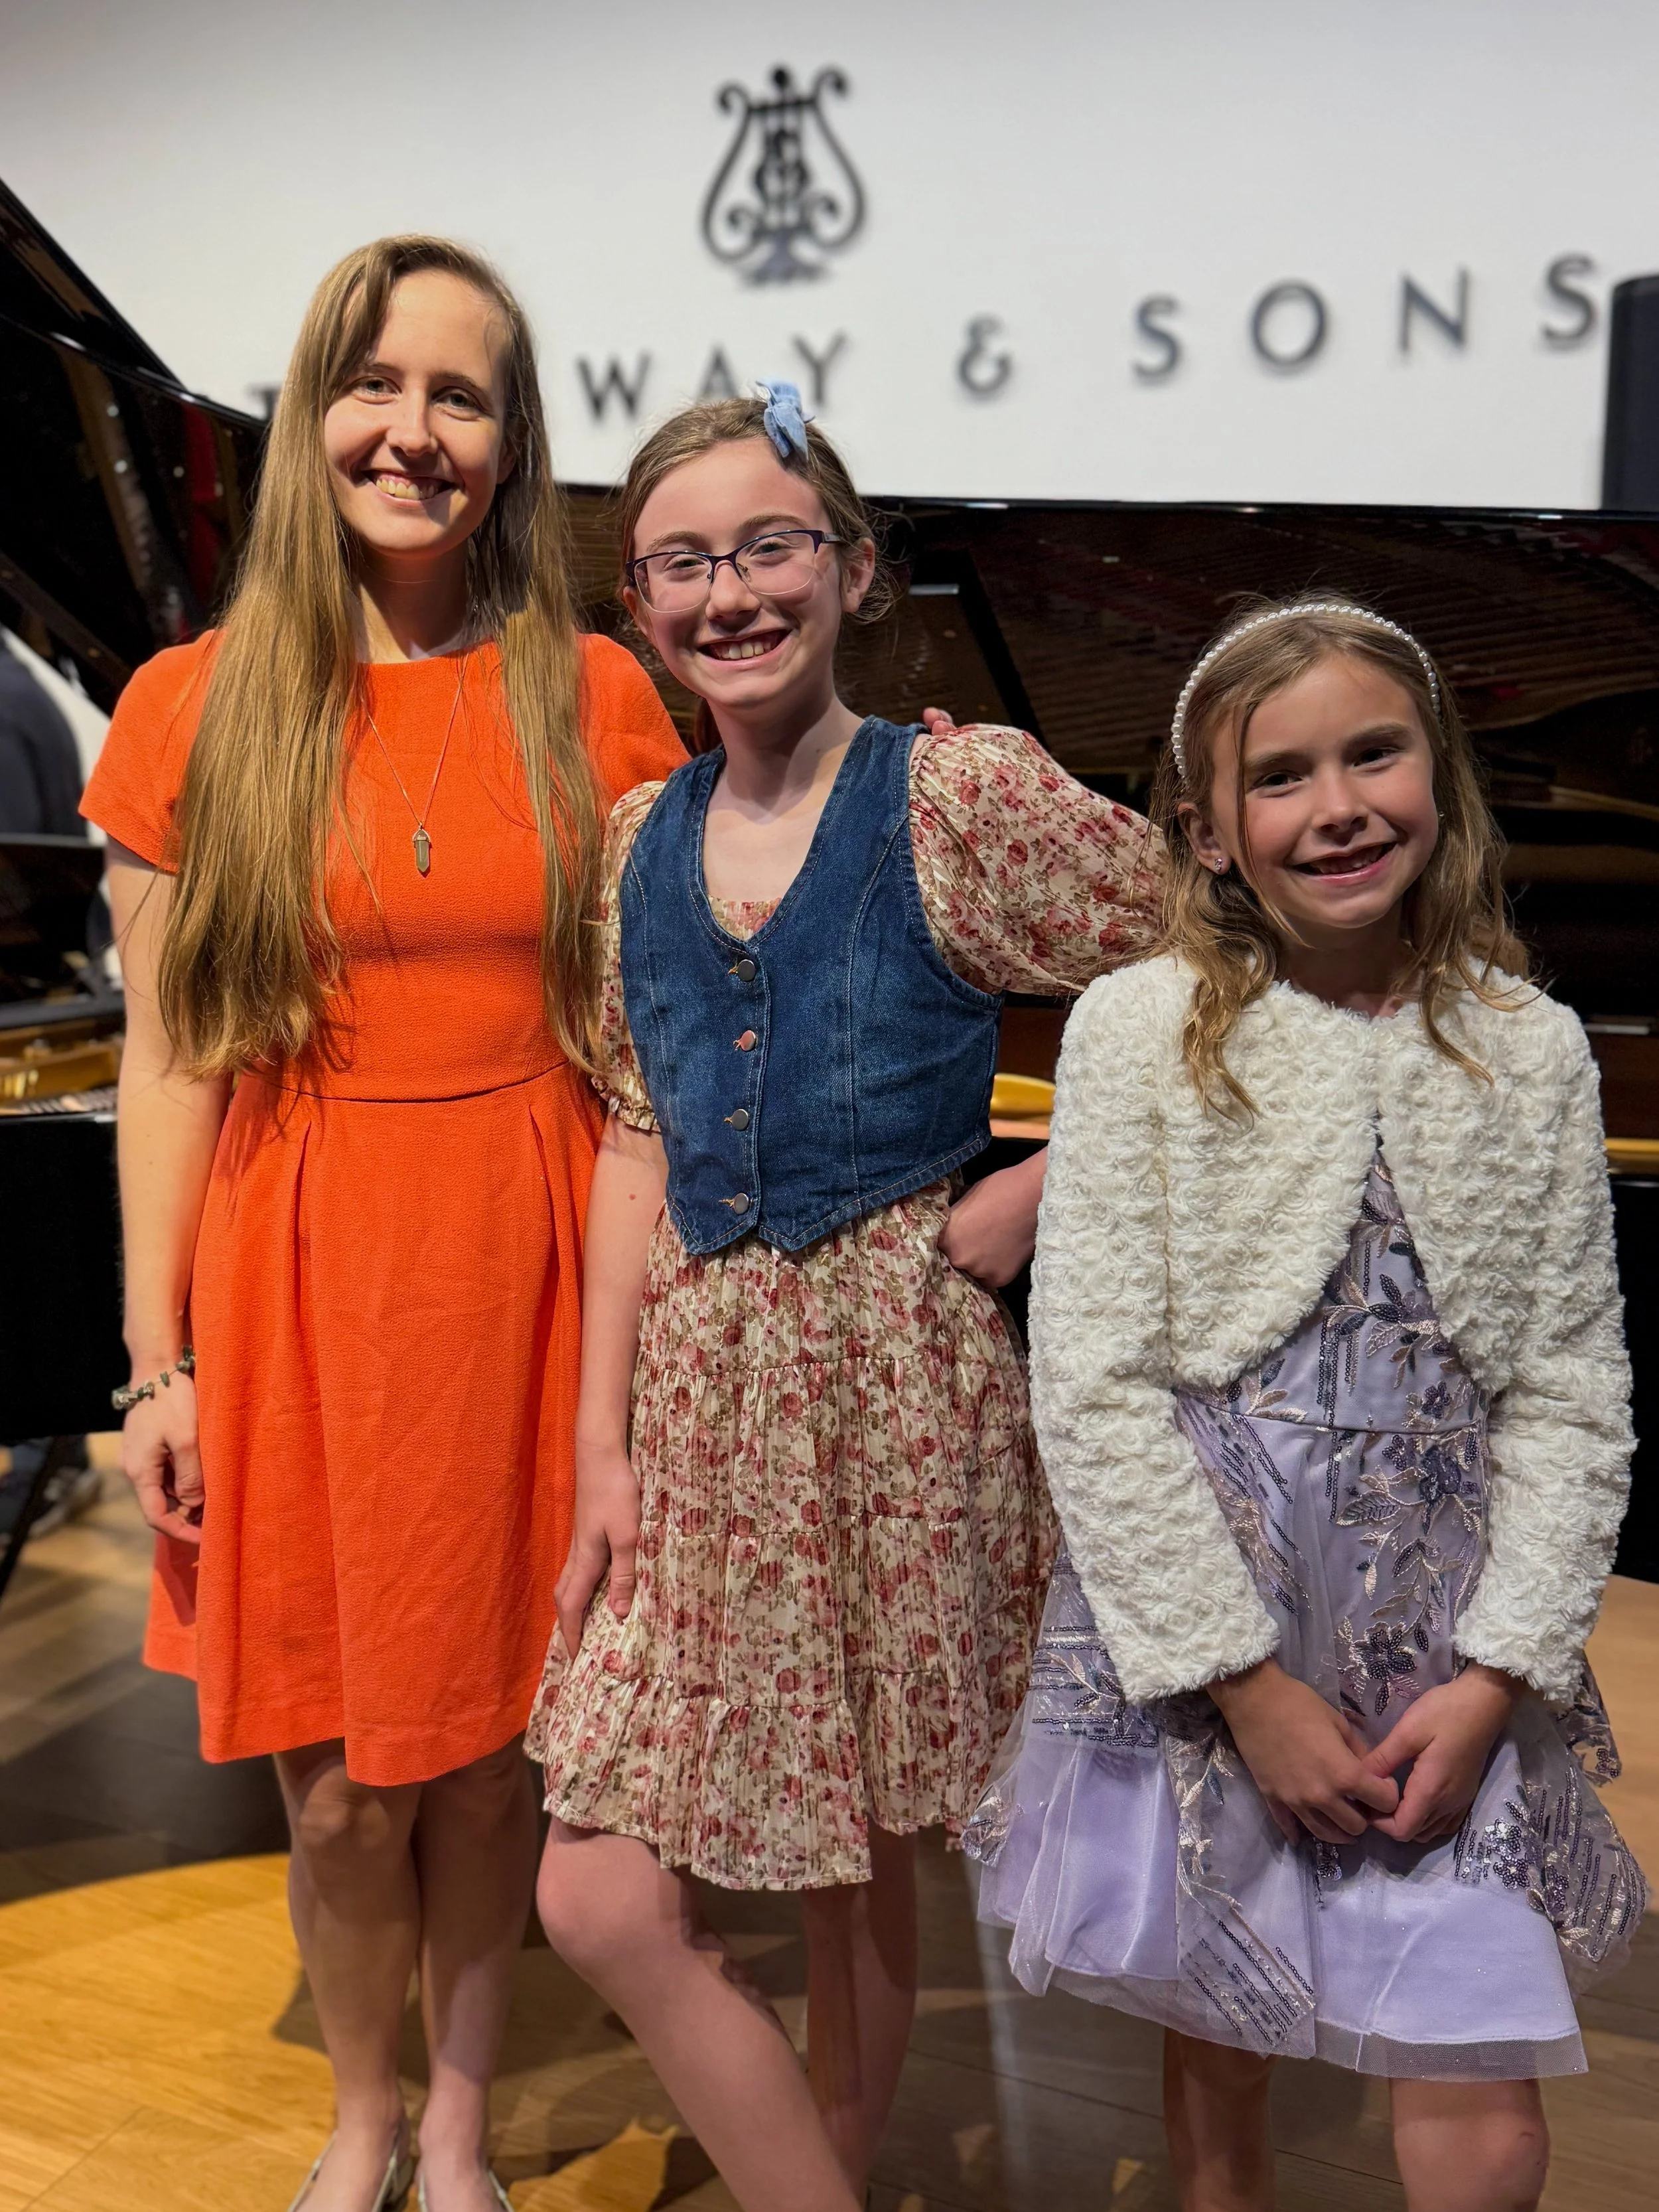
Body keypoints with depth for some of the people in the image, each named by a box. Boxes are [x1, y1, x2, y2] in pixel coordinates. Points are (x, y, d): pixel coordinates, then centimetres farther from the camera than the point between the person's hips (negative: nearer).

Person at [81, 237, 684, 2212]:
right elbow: (166, 1059, 0)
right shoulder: (194, 709, -1)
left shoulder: (596, 701, 0)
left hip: (522, 1269, 0)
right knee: (337, 1786, 10)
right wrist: (157, 1362, -1)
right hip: (296, 1278, 0)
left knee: (485, 1747, 13)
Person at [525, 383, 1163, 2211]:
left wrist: (1028, 1202, -8)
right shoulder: (640, 838, 8)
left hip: (893, 1382, -4)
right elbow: (639, 1141, 10)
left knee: (858, 1872, 10)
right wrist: (602, 1436, 6)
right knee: (601, 1903, 3)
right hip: (697, 1391, 5)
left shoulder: (964, 796, -7)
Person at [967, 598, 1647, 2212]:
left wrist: (1496, 1673, -7)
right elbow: (1092, 1386, -12)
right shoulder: (1141, 1033, -9)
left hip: (1443, 1651, 2)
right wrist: (1246, 1681, -12)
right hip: (1193, 1629, -1)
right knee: (1211, 2050, 16)